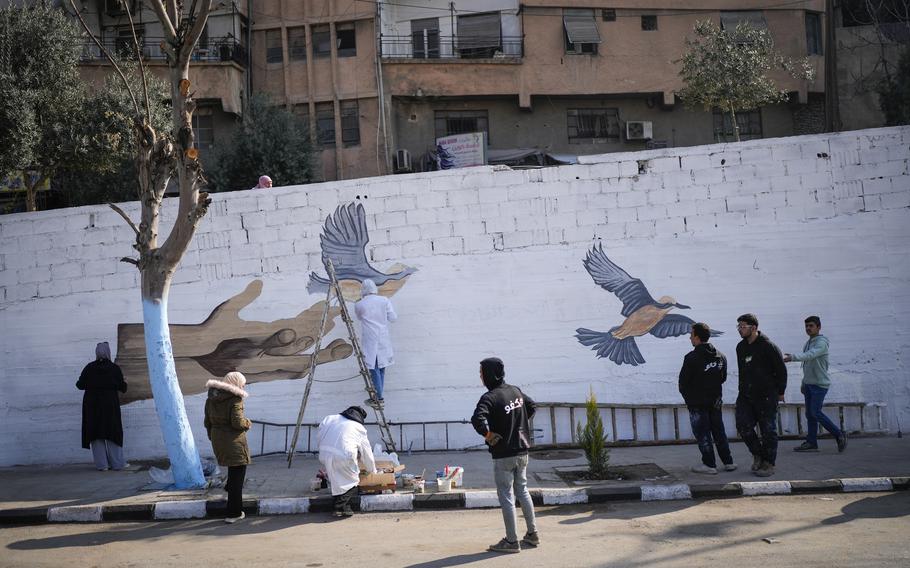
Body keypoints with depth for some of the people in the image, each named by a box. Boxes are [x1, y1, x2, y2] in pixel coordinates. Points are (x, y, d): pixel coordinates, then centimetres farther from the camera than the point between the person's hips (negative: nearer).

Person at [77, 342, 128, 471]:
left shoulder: (89, 368, -5)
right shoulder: (114, 368, -6)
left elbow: (81, 385, -4)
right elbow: (122, 387, -4)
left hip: (92, 405, 1)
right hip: (110, 404, -1)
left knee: (96, 435, 7)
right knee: (113, 432, 7)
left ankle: (101, 464, 4)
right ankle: (117, 463, 7)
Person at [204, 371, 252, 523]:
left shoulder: (211, 399, 6)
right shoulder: (235, 399, -16)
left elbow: (208, 422, 11)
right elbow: (238, 422, -22)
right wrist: (248, 423, -2)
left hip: (217, 440, 7)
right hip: (233, 441, -7)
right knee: (237, 476, 2)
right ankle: (234, 513, 5)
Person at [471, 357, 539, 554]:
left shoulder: (490, 397, -18)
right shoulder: (516, 391, 6)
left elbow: (477, 420, -33)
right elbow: (531, 406, 23)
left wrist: (489, 435, -18)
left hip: (503, 455, -7)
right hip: (522, 451, 7)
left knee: (506, 496, 1)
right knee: (522, 490, 19)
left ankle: (511, 541, 6)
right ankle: (532, 534, 25)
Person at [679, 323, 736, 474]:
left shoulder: (692, 358, -18)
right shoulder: (720, 356, 4)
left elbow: (683, 382, -12)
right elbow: (723, 378, 12)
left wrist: (688, 397, 5)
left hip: (697, 402, -6)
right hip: (715, 401, 6)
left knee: (702, 433, 2)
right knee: (718, 431, 15)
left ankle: (709, 464, 4)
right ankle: (728, 462, 18)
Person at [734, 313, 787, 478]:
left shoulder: (768, 346, -11)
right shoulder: (741, 347, 10)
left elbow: (781, 370, -5)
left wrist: (780, 392, -2)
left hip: (766, 396, -6)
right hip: (745, 396, 6)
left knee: (768, 430, 1)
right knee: (743, 426, -3)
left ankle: (768, 464, 10)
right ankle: (758, 454, 18)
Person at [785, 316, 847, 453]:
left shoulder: (821, 343, -13)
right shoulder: (808, 343, 16)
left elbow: (809, 355, -31)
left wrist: (793, 357, -45)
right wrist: (803, 383, 21)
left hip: (820, 384, -9)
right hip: (809, 384, 9)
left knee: (816, 412, -13)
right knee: (809, 414, 6)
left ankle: (839, 435, -1)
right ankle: (811, 443, 9)